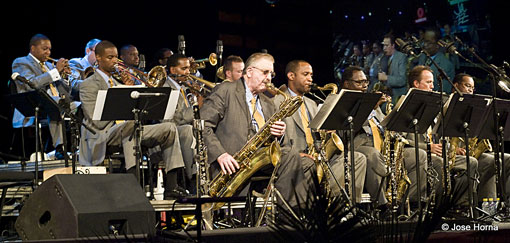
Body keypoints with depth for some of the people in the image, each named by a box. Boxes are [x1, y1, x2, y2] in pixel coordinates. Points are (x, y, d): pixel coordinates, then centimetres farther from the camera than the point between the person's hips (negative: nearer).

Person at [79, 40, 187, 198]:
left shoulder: (116, 82, 24)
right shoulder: (89, 85, -1)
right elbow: (98, 122, -14)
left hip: (128, 132, 8)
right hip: (102, 137, -8)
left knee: (170, 128, -8)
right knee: (131, 123, -39)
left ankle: (172, 187, -15)